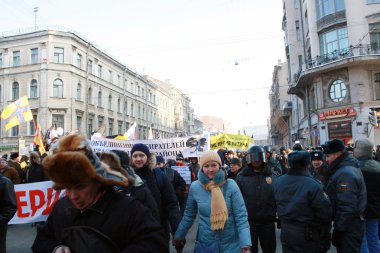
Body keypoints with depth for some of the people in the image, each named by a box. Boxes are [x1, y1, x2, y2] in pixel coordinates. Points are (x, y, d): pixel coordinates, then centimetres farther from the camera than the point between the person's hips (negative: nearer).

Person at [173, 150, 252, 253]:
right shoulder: (195, 187, -7)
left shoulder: (230, 185, -12)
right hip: (205, 244, 2)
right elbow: (189, 215, 5)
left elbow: (241, 217, -12)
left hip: (231, 244, -1)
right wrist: (178, 237, 12)